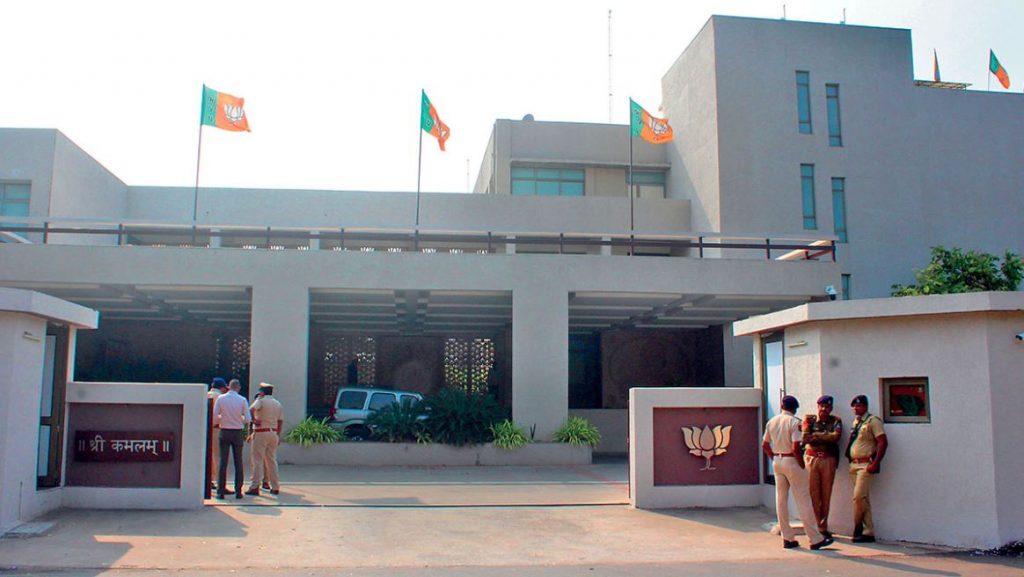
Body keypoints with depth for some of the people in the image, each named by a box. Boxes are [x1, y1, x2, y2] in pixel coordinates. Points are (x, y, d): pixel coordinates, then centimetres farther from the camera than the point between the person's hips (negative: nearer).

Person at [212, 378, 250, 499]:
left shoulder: (220, 398, -3)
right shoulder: (242, 400, -4)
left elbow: (214, 416, -4)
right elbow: (247, 419, -5)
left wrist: (219, 421, 16)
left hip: (224, 432, 0)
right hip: (237, 433, 0)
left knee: (222, 462, 4)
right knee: (238, 462, 7)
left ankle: (220, 491, 3)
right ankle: (238, 491, 7)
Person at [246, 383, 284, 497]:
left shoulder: (261, 401, -6)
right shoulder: (278, 404, 12)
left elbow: (251, 409, -26)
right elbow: (280, 421, 14)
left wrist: (254, 419, -12)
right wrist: (278, 435, 20)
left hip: (261, 433, -6)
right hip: (273, 433, 6)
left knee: (258, 460, -3)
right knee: (272, 460, 11)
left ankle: (255, 487, -6)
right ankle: (275, 487, 13)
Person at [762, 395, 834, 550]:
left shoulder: (771, 422, 7)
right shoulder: (794, 422, -13)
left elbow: (764, 445, 11)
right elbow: (795, 447, -20)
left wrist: (774, 458, 15)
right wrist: (802, 464, -10)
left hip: (777, 461, 6)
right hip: (791, 462, -6)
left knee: (781, 500, 9)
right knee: (803, 500, -2)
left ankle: (787, 538, 12)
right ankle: (815, 539, 2)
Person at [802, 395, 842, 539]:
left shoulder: (836, 421, 10)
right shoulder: (809, 419, 7)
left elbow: (836, 436, -9)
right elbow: (804, 437, -7)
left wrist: (816, 436, -6)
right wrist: (826, 438, -6)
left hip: (829, 459, 1)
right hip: (811, 458, -1)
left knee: (826, 494, 2)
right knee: (813, 493, -3)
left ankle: (823, 526, 10)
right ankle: (815, 526, 3)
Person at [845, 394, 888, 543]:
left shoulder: (872, 421, -6)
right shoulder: (856, 422, 17)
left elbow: (883, 442, -13)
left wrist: (875, 463, -18)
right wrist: (850, 460, 12)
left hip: (866, 465, -8)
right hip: (854, 464, 8)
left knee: (858, 497, -13)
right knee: (863, 499, 8)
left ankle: (858, 529, 0)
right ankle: (868, 532, 11)